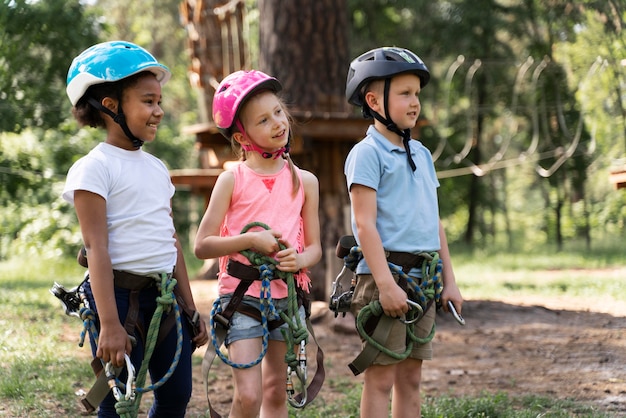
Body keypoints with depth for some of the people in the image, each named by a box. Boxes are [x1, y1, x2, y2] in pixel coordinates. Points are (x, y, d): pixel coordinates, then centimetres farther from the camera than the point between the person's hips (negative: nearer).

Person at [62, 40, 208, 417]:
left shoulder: (157, 168, 15)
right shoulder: (95, 168, -9)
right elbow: (97, 246, -15)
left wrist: (190, 309, 16)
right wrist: (110, 324, -22)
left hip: (165, 297, 8)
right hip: (121, 295, -7)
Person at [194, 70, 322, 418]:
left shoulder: (305, 181, 5)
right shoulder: (233, 180, -3)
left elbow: (315, 247, 8)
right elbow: (202, 245, -5)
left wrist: (299, 260, -14)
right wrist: (249, 240, -17)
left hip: (288, 295, 3)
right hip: (242, 294, -3)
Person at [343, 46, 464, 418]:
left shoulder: (421, 154, 16)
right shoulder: (367, 153, -7)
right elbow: (365, 224, -14)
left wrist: (449, 282, 14)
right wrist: (386, 284, -21)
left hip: (423, 279, 7)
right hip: (385, 276, -7)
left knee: (411, 379, 11)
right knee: (381, 379, -4)